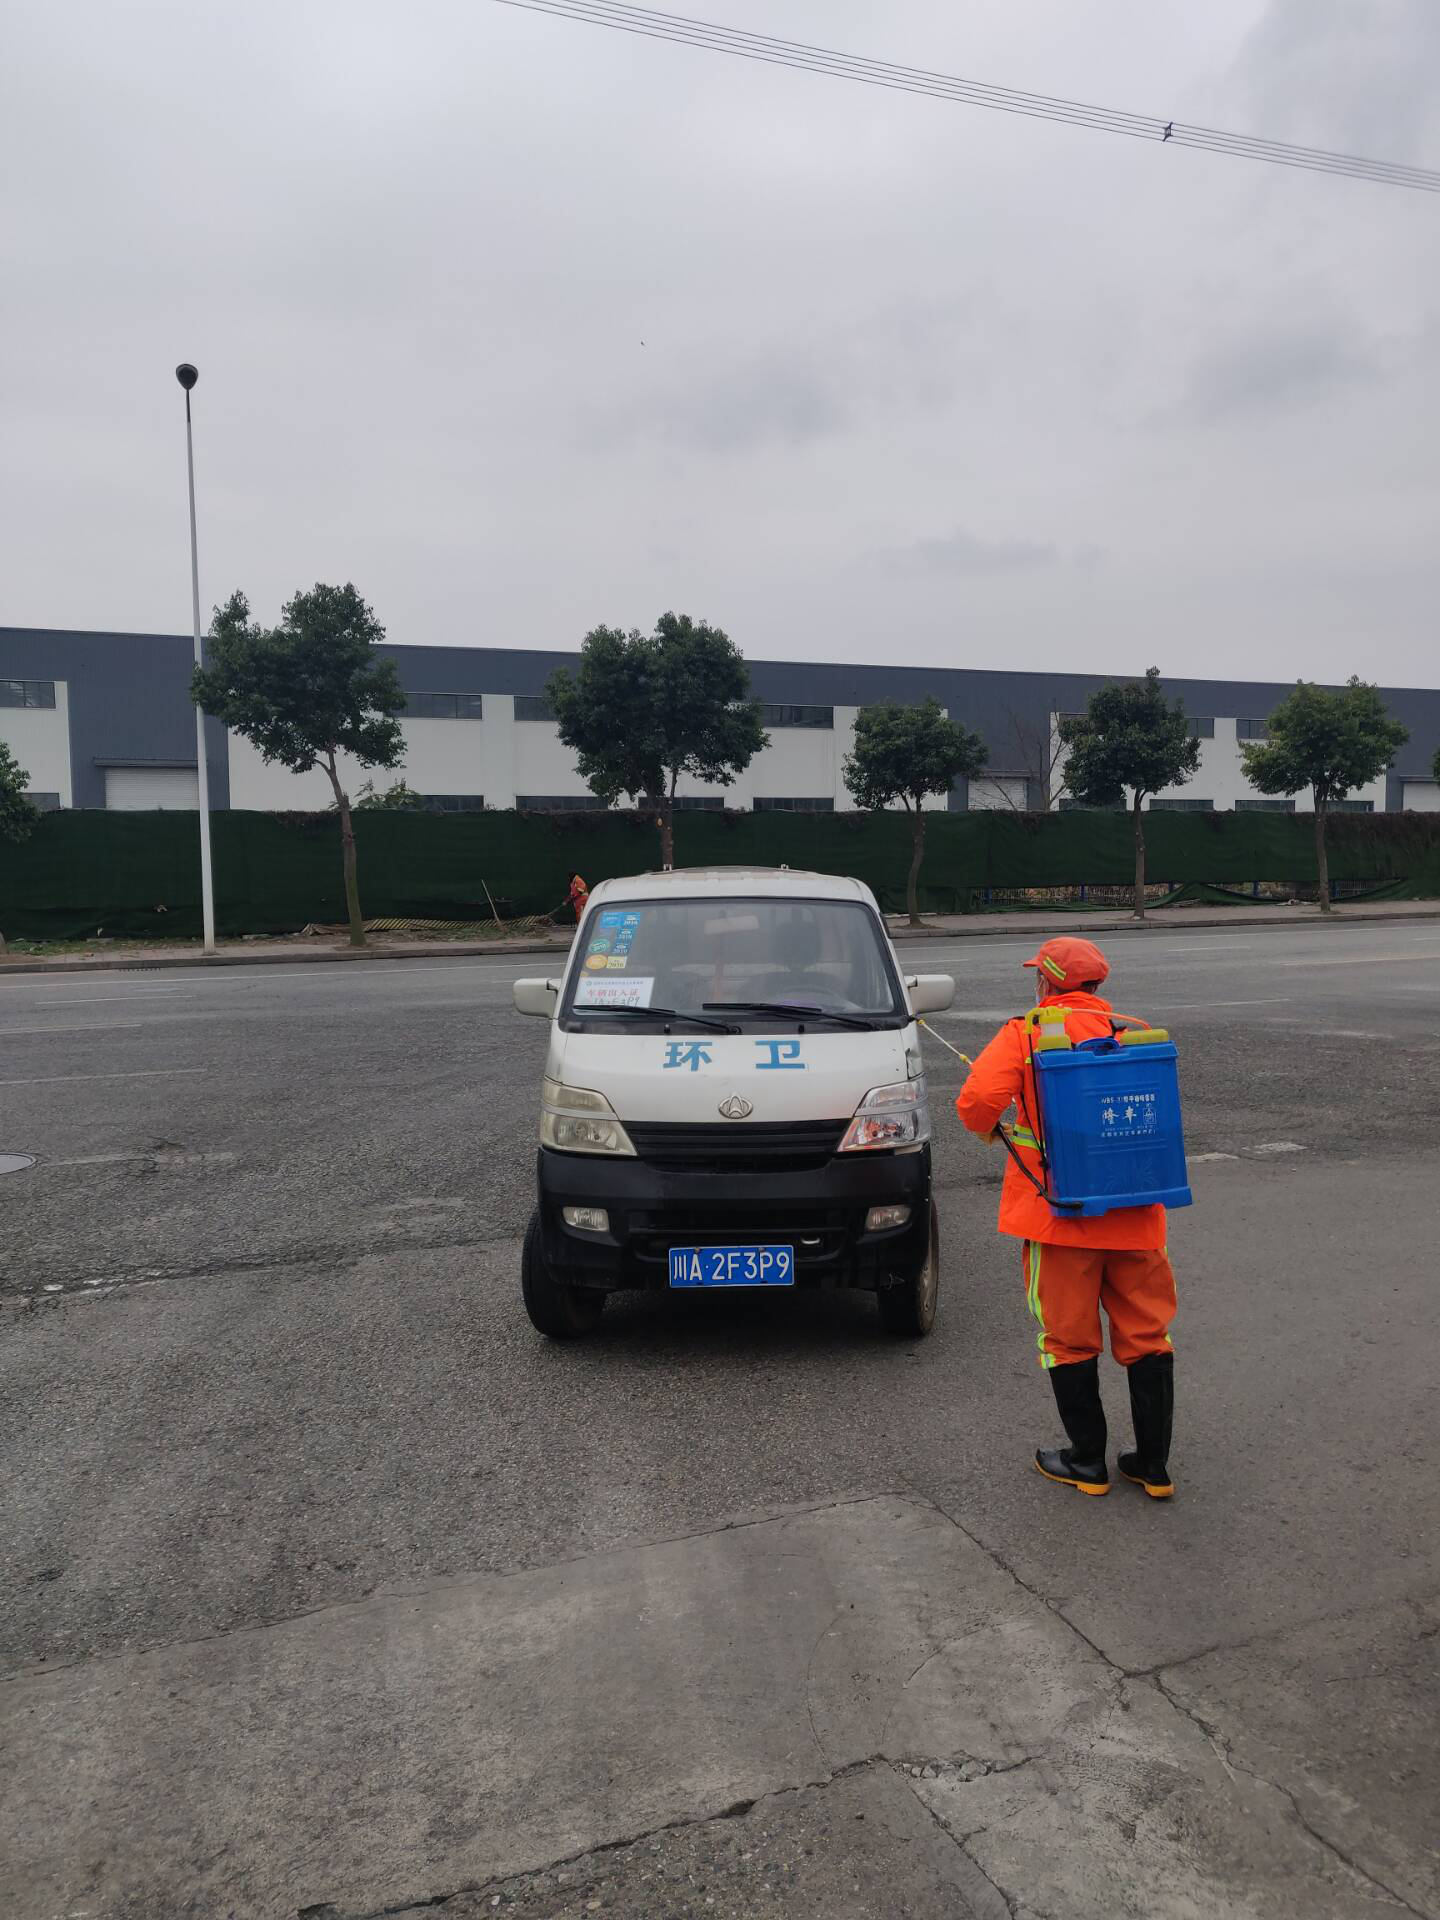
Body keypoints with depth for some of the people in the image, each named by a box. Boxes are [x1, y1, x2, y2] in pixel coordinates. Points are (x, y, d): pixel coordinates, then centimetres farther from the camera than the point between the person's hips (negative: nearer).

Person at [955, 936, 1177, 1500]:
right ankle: (1154, 1465, 23)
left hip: (1059, 1214, -4)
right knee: (1147, 1335, 15)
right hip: (1136, 1216, 4)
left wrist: (990, 1127, 1)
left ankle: (1087, 1463, 20)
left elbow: (978, 1101, -20)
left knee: (1069, 1339, 10)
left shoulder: (1023, 1036, -8)